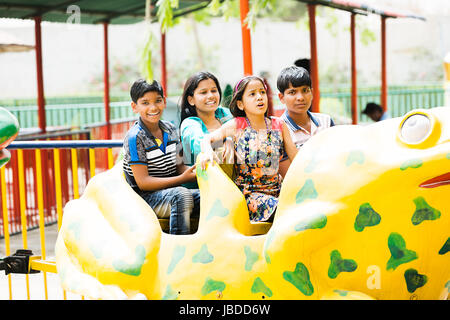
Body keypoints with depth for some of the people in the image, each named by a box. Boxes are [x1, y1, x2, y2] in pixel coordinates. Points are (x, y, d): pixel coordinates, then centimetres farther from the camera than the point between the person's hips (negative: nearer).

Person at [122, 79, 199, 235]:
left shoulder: (170, 129, 9)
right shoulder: (135, 137, -12)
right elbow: (143, 182, -16)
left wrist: (194, 171, -9)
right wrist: (183, 178, -22)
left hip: (171, 191, 7)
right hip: (144, 198, -6)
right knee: (181, 195, -34)